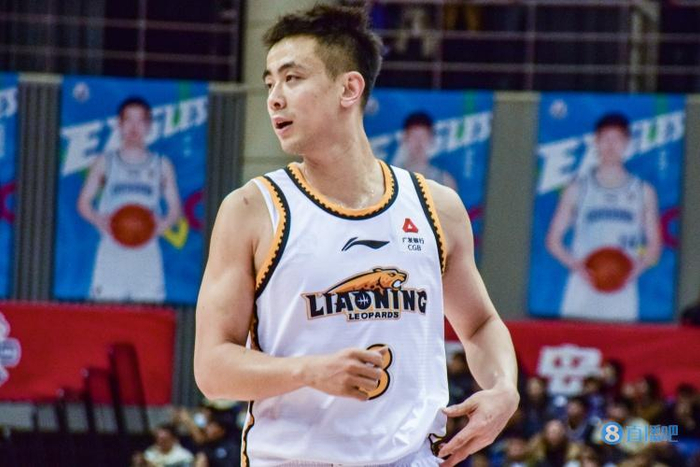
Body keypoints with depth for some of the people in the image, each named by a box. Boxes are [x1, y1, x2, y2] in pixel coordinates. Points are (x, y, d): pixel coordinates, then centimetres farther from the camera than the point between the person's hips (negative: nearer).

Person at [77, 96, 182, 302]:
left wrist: (163, 225, -12)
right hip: (112, 252, -1)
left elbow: (175, 208, 11)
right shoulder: (105, 163, 10)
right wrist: (100, 221, -14)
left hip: (146, 252, 1)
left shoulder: (162, 166, 12)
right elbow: (84, 202, 8)